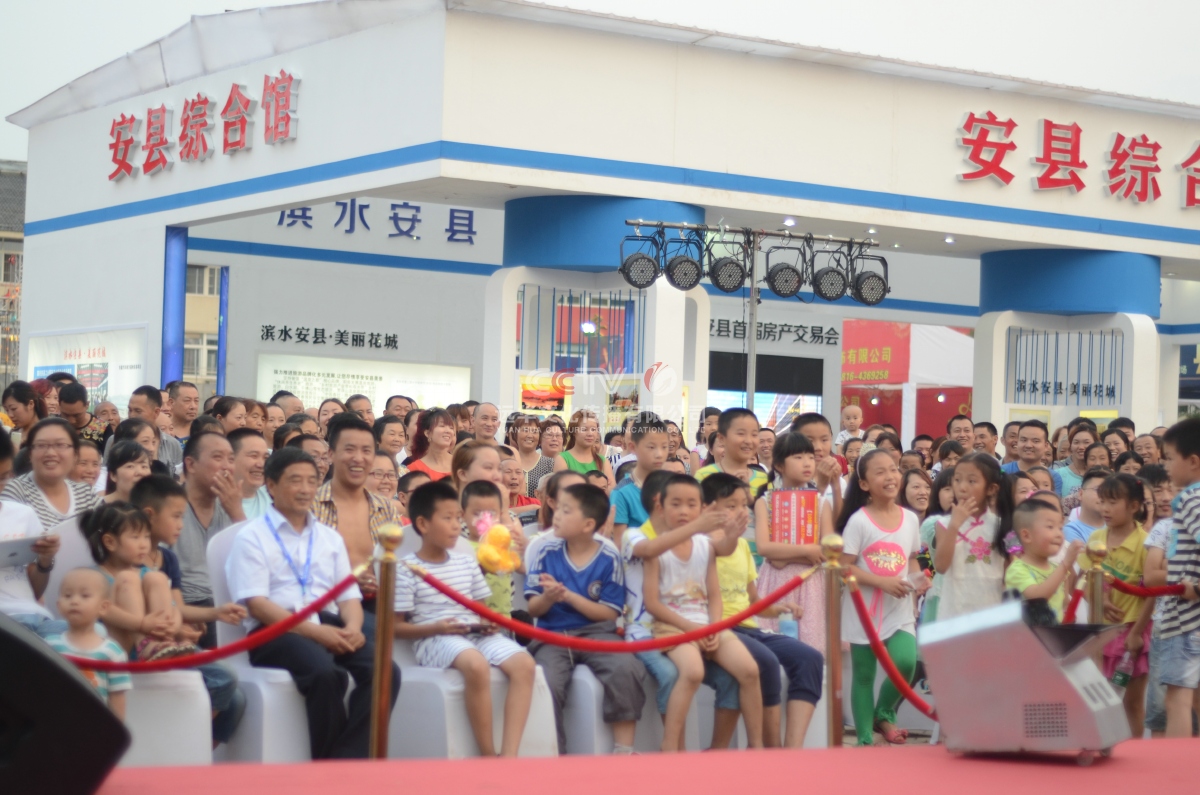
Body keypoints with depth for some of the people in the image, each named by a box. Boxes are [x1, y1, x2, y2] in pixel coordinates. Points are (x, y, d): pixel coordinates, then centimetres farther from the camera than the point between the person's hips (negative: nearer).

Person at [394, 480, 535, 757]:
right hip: (434, 640, -6)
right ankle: (488, 758, -26)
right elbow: (396, 626, -2)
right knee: (477, 664, -39)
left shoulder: (467, 563, 16)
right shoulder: (406, 569, -1)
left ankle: (509, 757, -27)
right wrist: (435, 628, -17)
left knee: (524, 664, -23)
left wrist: (489, 623, 0)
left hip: (475, 635, 6)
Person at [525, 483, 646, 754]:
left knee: (625, 669, -30)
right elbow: (533, 609, 5)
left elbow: (609, 614, -4)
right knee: (547, 685, -28)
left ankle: (623, 748, -18)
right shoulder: (546, 551, 2)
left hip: (596, 632, -1)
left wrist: (569, 596, -16)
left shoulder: (609, 557, -4)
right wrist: (548, 598, -19)